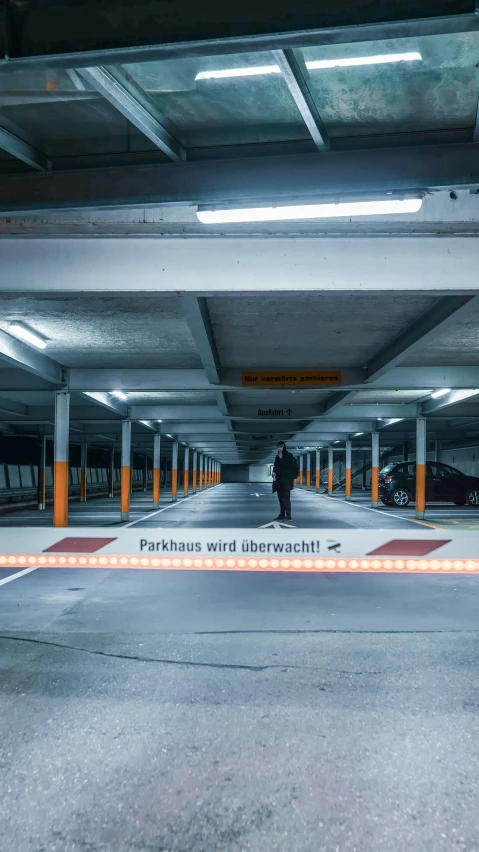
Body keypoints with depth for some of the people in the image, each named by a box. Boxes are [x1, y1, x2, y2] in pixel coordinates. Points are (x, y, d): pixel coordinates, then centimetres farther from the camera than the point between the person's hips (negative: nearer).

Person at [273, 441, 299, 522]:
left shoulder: (289, 456, -5)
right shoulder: (277, 457, 15)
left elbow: (289, 466, -17)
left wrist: (281, 458, -20)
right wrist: (274, 472, -1)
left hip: (286, 480, -7)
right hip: (279, 480, 7)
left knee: (286, 497, -12)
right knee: (280, 498, 8)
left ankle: (288, 515, -12)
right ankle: (282, 514, 12)